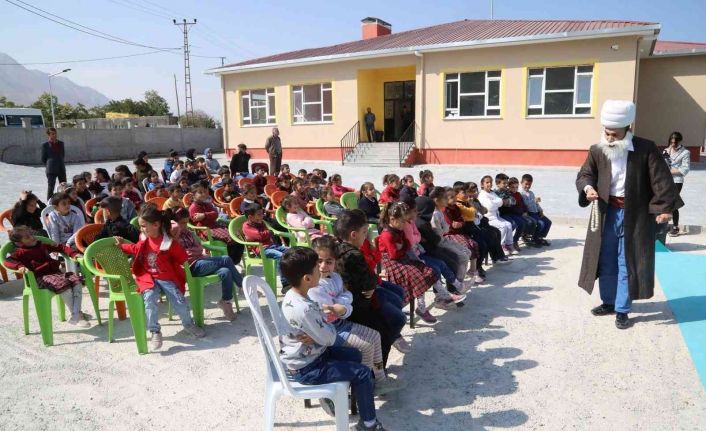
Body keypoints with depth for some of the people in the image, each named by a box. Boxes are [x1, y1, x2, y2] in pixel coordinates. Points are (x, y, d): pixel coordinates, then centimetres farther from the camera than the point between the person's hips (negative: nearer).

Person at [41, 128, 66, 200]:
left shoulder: (61, 143, 10)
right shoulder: (45, 145, -2)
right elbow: (43, 159, 2)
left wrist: (61, 164, 12)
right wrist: (48, 167, 1)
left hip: (61, 169, 4)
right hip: (51, 170, -4)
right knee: (50, 187, -1)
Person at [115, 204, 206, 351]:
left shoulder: (169, 242, -13)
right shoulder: (144, 240, 4)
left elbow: (182, 258, -3)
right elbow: (136, 249, 27)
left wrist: (168, 266, -3)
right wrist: (122, 246, 25)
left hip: (167, 278, -3)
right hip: (148, 278, 3)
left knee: (180, 302, -14)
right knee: (149, 299, -28)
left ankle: (189, 324, 17)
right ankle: (155, 332, -17)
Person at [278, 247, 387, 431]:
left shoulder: (292, 295, -3)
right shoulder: (304, 310, -33)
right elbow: (329, 338, -21)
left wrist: (317, 336, -10)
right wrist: (328, 326, -3)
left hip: (306, 354, 9)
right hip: (306, 368, -9)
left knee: (354, 355, 18)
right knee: (362, 373, -6)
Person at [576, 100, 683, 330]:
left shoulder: (646, 149, -9)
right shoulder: (597, 150, -2)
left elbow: (661, 179, -10)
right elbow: (584, 175, 1)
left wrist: (665, 207, -17)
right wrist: (588, 188, -21)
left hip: (635, 216, -3)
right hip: (606, 213, 3)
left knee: (627, 264, 2)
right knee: (606, 262, 12)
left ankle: (622, 310, 12)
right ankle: (608, 302, 29)